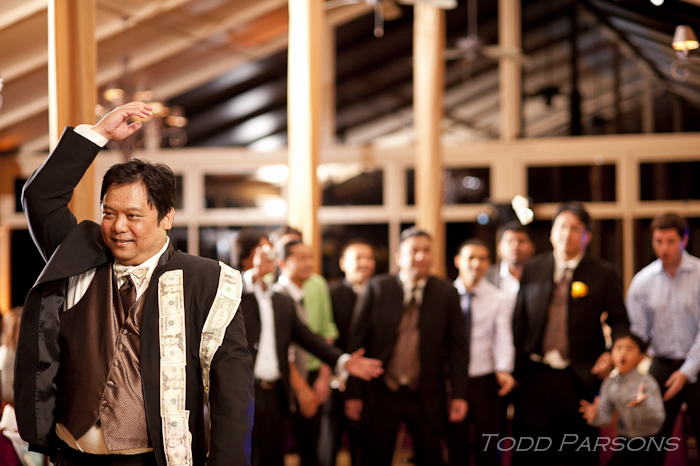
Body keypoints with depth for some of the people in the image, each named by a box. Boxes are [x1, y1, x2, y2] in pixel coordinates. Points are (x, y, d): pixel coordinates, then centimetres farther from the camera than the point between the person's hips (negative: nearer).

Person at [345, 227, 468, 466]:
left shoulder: (446, 293, 1)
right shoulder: (376, 288, -1)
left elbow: (457, 347, 2)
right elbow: (358, 341, -1)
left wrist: (459, 395, -3)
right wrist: (354, 393, -5)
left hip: (427, 397, 1)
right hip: (381, 393, -1)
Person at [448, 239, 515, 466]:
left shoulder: (499, 299, 2)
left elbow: (503, 338, -10)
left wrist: (503, 370, -27)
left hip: (484, 379, -1)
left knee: (488, 445, 5)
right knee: (455, 444, 8)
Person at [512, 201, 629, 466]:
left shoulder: (604, 274, 2)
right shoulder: (532, 270, 9)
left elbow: (619, 321, 4)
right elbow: (519, 321, 10)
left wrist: (612, 355, -15)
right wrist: (515, 367, 3)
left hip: (579, 378, -1)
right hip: (535, 375, 2)